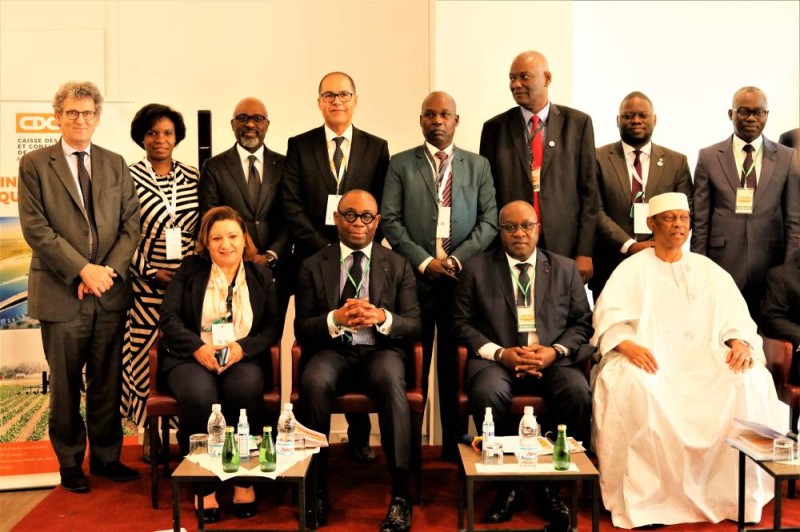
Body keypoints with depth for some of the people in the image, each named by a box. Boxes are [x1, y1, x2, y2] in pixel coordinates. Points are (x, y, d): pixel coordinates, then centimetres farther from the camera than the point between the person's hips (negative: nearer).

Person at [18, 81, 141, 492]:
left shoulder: (116, 164, 11)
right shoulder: (34, 165, 1)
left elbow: (131, 224, 6)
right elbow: (35, 229, -7)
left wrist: (109, 269, -8)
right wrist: (82, 270, -14)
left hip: (111, 292, 3)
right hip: (61, 294, -2)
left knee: (107, 381, 10)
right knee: (65, 385, 8)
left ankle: (106, 456, 23)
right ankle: (70, 462, 22)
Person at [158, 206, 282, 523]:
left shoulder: (261, 275, 12)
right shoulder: (190, 269, 9)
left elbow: (273, 326, 6)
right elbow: (168, 318, -1)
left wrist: (243, 347, -14)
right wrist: (197, 346, -18)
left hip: (243, 357, 1)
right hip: (191, 357, 0)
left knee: (246, 389, -35)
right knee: (199, 394, -35)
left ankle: (245, 481, -16)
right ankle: (204, 487, -17)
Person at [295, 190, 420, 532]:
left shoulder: (397, 266, 10)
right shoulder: (313, 266, 9)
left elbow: (414, 325, 4)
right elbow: (301, 328, 3)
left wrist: (382, 317, -18)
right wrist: (336, 319, -17)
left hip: (381, 350, 0)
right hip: (332, 351, 1)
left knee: (391, 381, -35)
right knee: (313, 383, -34)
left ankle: (400, 494, -26)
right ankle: (316, 488, -18)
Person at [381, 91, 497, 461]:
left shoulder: (478, 165, 13)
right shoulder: (401, 164, 8)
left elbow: (489, 221, 5)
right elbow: (390, 221, 0)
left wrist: (458, 258, -8)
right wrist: (423, 262, -10)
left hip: (462, 279, 1)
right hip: (414, 278, -1)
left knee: (456, 367, 6)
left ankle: (454, 445, 16)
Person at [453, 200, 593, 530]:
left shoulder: (565, 269, 15)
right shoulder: (476, 268, 10)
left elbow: (581, 322, 12)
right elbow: (463, 322, 4)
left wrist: (556, 351, -8)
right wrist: (500, 353, -11)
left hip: (552, 360, 1)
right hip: (497, 359, -1)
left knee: (578, 392, -30)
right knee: (487, 393, -34)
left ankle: (551, 483, -10)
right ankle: (509, 482, -11)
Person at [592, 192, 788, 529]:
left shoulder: (710, 271, 19)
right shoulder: (632, 269, 8)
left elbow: (736, 318, 10)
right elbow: (609, 317, -5)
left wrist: (740, 342, -12)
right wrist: (627, 344, -25)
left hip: (705, 362, 3)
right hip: (650, 361, -3)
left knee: (750, 381, -25)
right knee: (633, 386, -35)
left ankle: (739, 495, -13)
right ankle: (644, 496, -23)